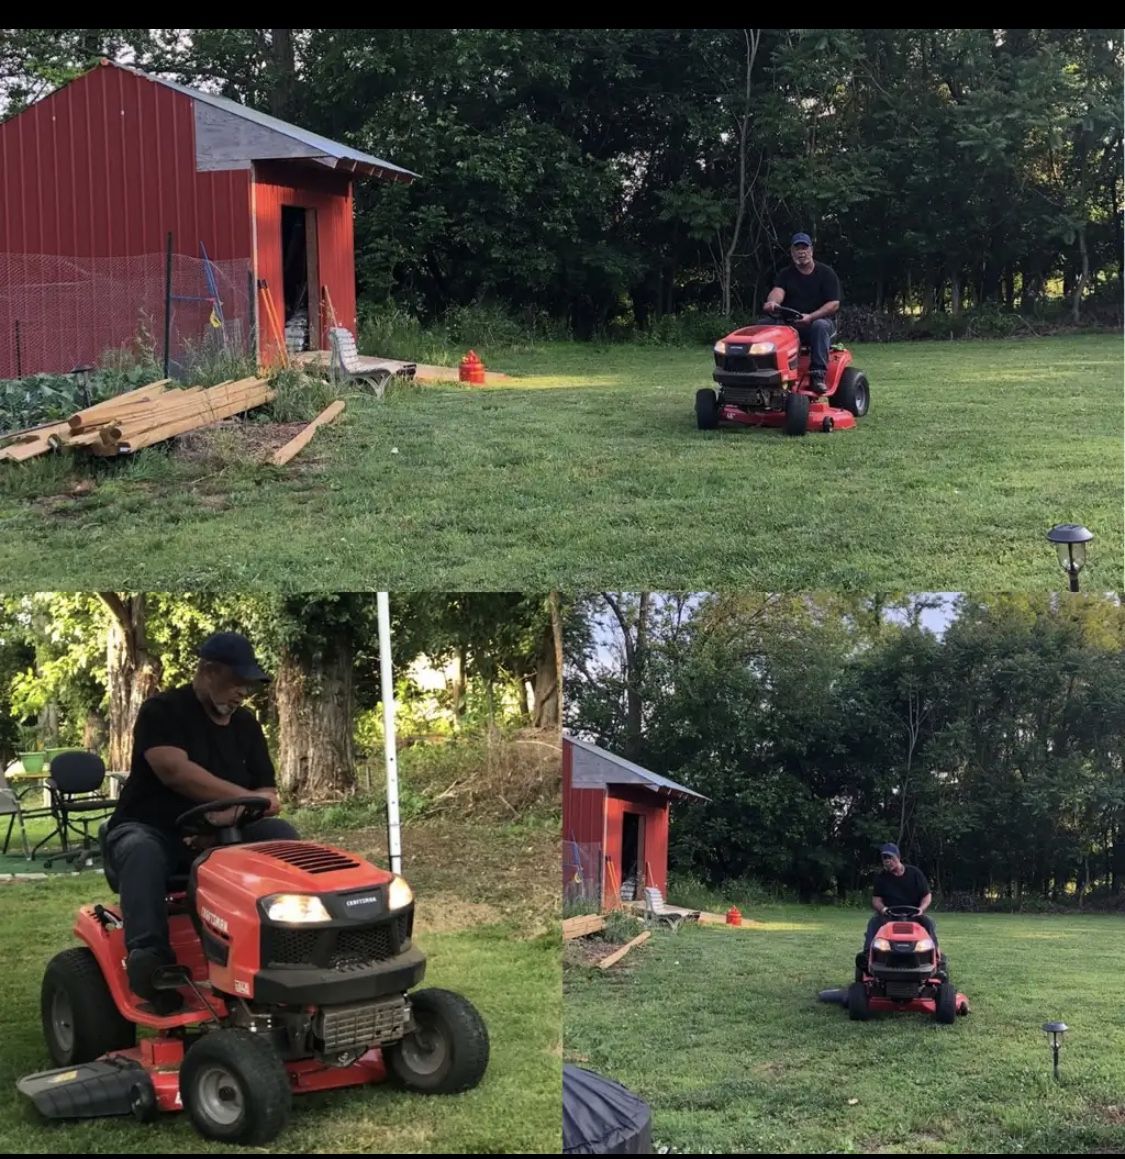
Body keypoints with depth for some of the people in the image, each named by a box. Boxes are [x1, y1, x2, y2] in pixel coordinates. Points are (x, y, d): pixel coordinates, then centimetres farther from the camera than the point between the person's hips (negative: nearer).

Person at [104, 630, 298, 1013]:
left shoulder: (246, 725, 10)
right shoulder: (162, 711, -8)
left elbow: (268, 794, 4)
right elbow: (175, 771, -26)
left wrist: (230, 815, -20)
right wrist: (249, 799, -27)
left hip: (221, 834, 5)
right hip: (149, 829, -5)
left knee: (282, 836, -21)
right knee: (142, 854, -40)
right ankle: (150, 957, -53)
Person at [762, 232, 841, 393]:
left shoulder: (826, 273, 3)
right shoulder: (785, 274, 10)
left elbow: (834, 304, -7)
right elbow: (778, 291, -11)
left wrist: (810, 317, -22)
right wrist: (772, 302, -38)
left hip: (820, 319, -2)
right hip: (791, 323, 2)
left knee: (820, 326, -38)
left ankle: (818, 375, -40)